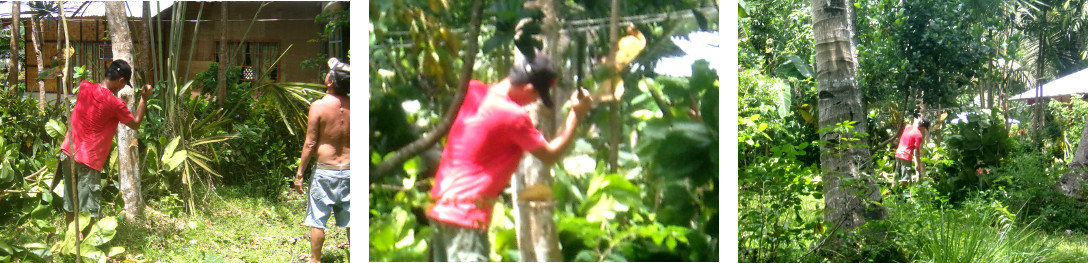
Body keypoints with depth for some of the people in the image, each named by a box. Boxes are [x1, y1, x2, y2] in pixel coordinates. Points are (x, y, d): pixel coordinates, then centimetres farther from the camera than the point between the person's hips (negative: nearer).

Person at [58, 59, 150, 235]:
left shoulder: (84, 87, 1)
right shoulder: (115, 104, -15)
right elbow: (135, 124, 1)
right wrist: (144, 99, 4)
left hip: (68, 153, 7)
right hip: (89, 161, -7)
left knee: (70, 207, 18)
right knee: (88, 212, 2)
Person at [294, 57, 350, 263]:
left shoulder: (319, 106, -13)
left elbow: (310, 144, -10)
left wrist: (299, 173, -2)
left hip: (325, 171, -3)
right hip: (349, 170, 3)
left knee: (318, 219, 8)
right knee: (350, 220, 11)